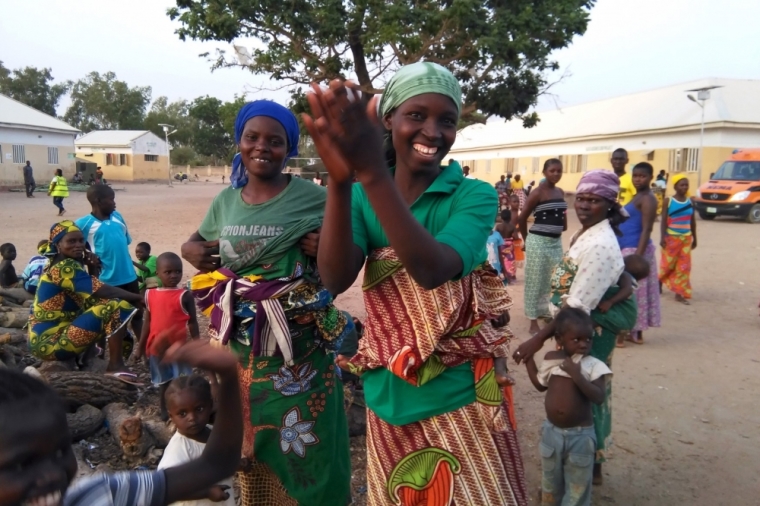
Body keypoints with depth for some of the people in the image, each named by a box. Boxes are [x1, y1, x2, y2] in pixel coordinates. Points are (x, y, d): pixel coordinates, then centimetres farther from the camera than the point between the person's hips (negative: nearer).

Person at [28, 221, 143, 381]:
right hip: (51, 342, -10)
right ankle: (116, 366, -15)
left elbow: (94, 294, 12)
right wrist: (138, 298, -14)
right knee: (118, 306, -19)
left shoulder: (57, 265, 15)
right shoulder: (65, 267, -16)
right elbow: (103, 291, -22)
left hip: (46, 337, 10)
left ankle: (82, 358, 19)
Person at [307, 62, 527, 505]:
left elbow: (432, 270, -30)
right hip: (389, 399, 4)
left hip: (461, 400, -3)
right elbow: (335, 279, -19)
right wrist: (341, 181, -34)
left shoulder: (475, 196, -11)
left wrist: (372, 172, -41)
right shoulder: (363, 196, -2)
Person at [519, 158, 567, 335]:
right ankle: (533, 321, 8)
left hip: (556, 242, 7)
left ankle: (547, 313, 27)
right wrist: (526, 238, 2)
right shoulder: (538, 193, -11)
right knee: (535, 281, 1)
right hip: (538, 241, -6)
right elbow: (522, 218, -8)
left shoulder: (560, 192, 9)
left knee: (554, 280, 11)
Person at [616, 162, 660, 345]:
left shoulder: (647, 199, -13)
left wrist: (637, 257, -24)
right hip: (627, 249, 10)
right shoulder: (637, 197, 15)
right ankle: (637, 333, 19)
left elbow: (646, 230, -19)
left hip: (635, 249, -10)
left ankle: (621, 334, 0)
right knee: (635, 291, 12)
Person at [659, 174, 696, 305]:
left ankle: (680, 293, 7)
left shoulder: (690, 201, 5)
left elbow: (693, 221, 11)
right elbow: (663, 220, -8)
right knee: (668, 264, 4)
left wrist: (694, 238, 12)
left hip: (686, 238, 4)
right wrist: (662, 237, -15)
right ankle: (659, 282, 31)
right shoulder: (668, 201, -7)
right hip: (672, 237, -4)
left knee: (684, 266, 2)